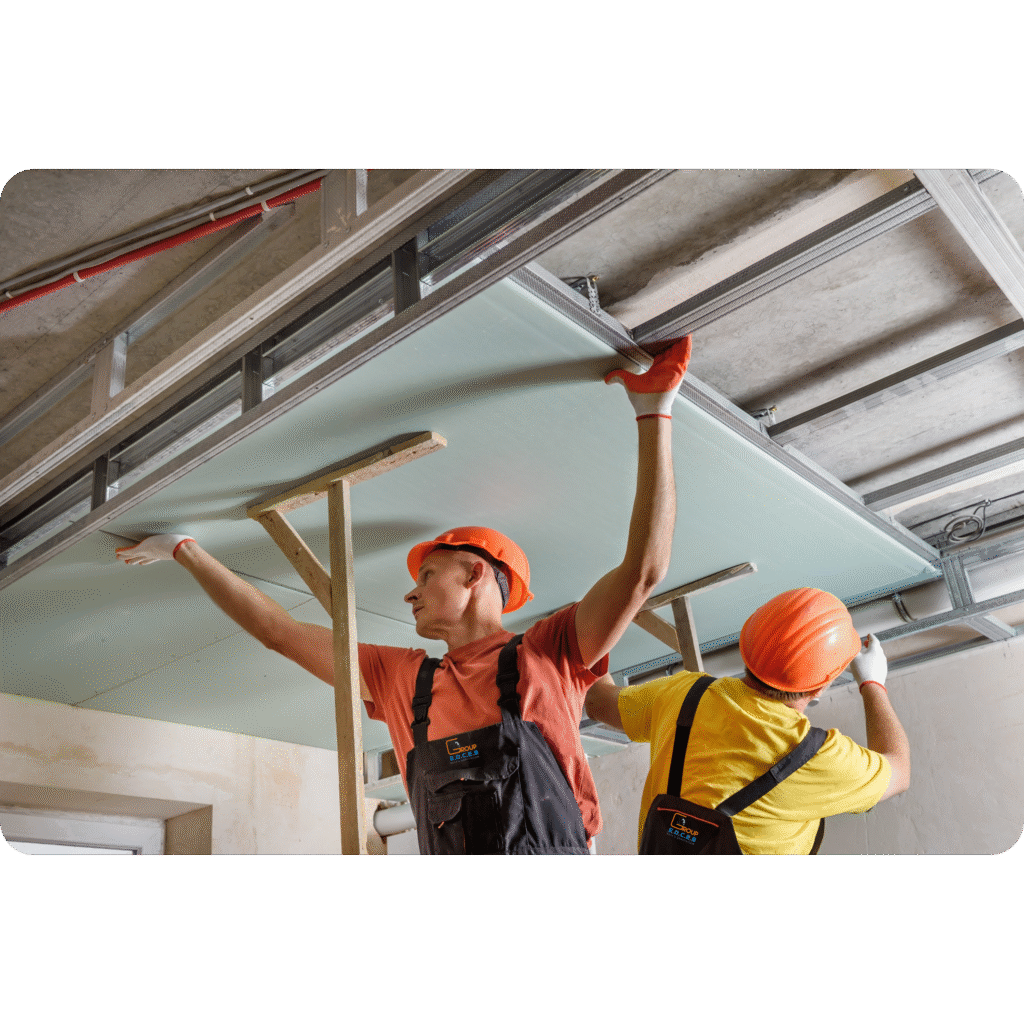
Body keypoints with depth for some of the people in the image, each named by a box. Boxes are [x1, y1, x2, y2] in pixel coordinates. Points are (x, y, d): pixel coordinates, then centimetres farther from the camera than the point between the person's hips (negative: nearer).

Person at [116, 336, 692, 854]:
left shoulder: (548, 656, 9)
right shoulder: (402, 678, 21)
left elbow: (643, 569, -2)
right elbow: (276, 629, 26)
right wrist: (186, 552, 30)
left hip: (555, 848, -3)